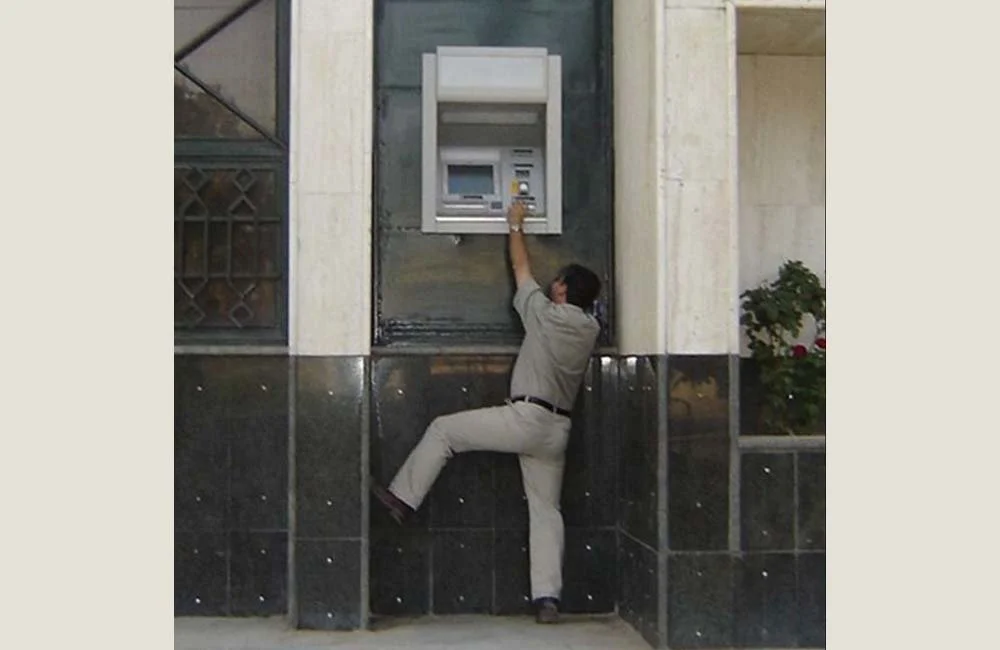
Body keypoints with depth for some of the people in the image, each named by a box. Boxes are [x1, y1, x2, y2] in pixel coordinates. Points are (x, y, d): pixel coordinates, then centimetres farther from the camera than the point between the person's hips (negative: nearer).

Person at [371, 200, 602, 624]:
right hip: (557, 429, 6)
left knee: (443, 430, 8)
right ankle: (547, 597, 0)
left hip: (525, 417, -6)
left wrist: (515, 226, 22)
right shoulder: (591, 329, 8)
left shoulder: (545, 314, -6)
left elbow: (520, 267, 7)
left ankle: (404, 499, 14)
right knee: (546, 510, 7)